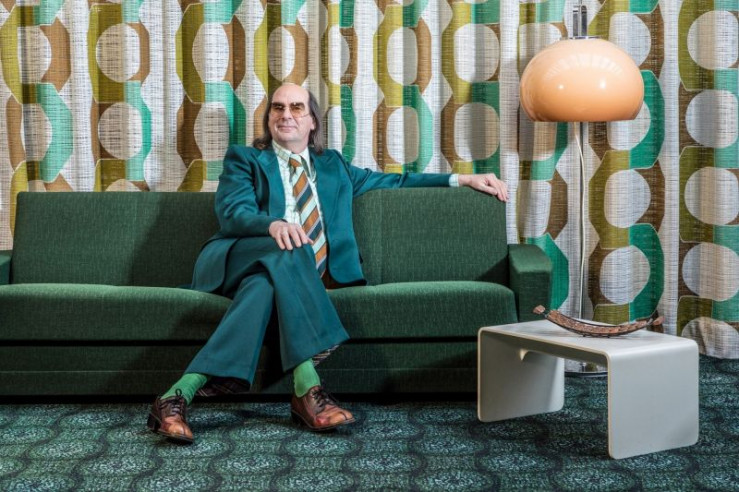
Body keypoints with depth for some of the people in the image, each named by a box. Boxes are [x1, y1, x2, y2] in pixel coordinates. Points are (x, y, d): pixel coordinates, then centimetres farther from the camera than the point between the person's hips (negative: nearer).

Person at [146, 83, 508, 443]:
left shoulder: (332, 165, 29)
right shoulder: (244, 158, 15)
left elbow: (393, 181, 31)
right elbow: (232, 213, -4)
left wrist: (462, 179, 23)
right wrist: (273, 224, -28)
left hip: (277, 272, 3)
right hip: (236, 261, -3)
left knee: (266, 285, -35)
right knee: (290, 251, -37)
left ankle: (183, 392, -42)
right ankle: (307, 389, -45)